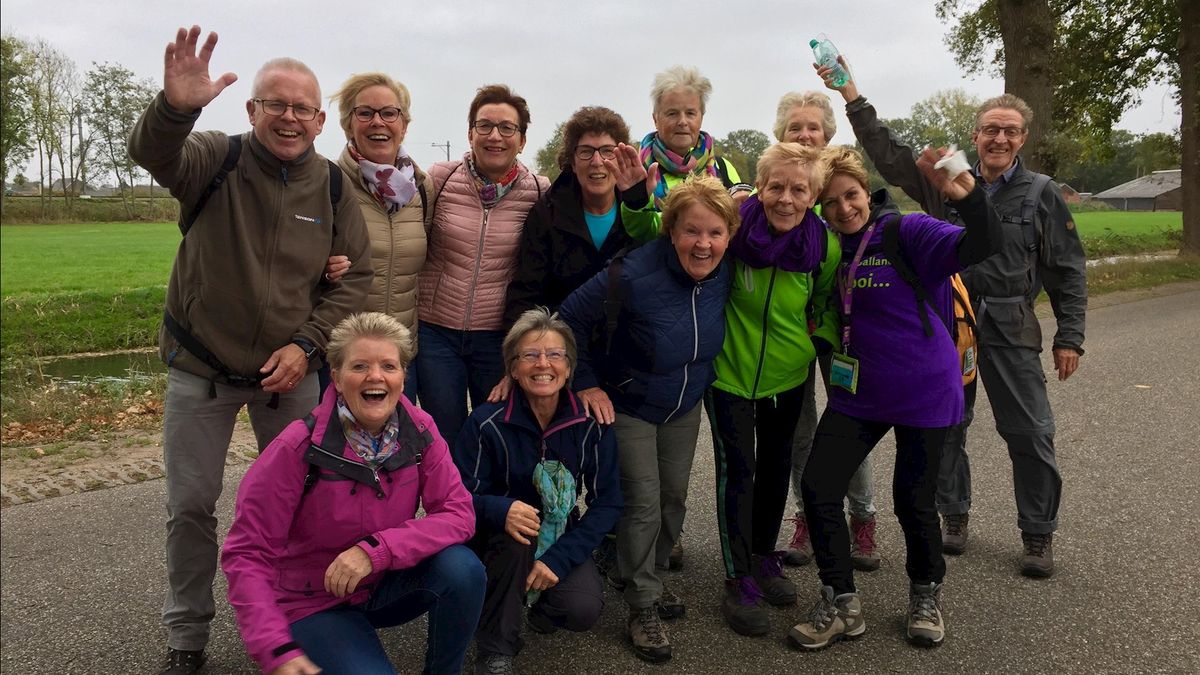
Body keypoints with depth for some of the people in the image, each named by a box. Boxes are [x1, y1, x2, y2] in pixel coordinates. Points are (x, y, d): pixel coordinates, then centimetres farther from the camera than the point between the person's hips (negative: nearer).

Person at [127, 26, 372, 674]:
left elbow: (355, 275, 0)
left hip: (291, 371, 2)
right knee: (190, 505, 7)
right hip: (201, 369, -2)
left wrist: (306, 344, -11)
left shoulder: (332, 187, -2)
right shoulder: (215, 157, -9)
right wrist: (175, 106, -54)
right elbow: (152, 154, -31)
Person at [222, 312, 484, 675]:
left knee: (462, 569, -25)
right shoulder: (299, 447, -23)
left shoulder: (419, 430, -12)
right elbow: (247, 555, -20)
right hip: (315, 602, -3)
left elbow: (458, 513, -17)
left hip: (387, 582, 3)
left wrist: (376, 549, -30)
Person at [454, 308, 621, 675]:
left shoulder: (591, 424, -14)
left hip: (561, 535, 2)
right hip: (499, 536, -1)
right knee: (514, 536, -36)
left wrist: (559, 558, -23)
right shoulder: (487, 422, -20)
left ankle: (540, 599, 15)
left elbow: (607, 501, -11)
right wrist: (500, 511, -39)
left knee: (583, 610, -24)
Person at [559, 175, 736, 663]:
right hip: (628, 405, -5)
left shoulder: (723, 274, -15)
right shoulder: (634, 275, -32)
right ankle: (643, 609, 15)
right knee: (643, 504, -4)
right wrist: (586, 384, -17)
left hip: (685, 407, 6)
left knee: (673, 499, 15)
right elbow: (570, 319, -21)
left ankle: (648, 580, 39)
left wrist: (701, 379, 6)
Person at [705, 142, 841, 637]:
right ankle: (739, 580, 16)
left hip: (788, 374, 4)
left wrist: (825, 340, -2)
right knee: (737, 469, 0)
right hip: (730, 373, -3)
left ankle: (764, 556, 39)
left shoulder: (825, 245, -13)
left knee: (776, 465, 17)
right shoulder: (732, 228, -22)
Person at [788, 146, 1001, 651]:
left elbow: (982, 246, -25)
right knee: (817, 487, -4)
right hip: (857, 393, 5)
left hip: (922, 391, -4)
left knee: (912, 500, 6)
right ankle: (841, 603, 14)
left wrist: (968, 196, -43)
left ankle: (926, 594, 35)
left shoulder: (905, 231, -12)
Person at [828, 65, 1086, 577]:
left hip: (1011, 327, -1)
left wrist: (1070, 337, -1)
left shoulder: (1042, 194, 1)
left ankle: (1038, 534, 16)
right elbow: (889, 155, 0)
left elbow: (1068, 270, 3)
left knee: (1030, 432, 0)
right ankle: (953, 515, 27)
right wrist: (853, 98, -8)